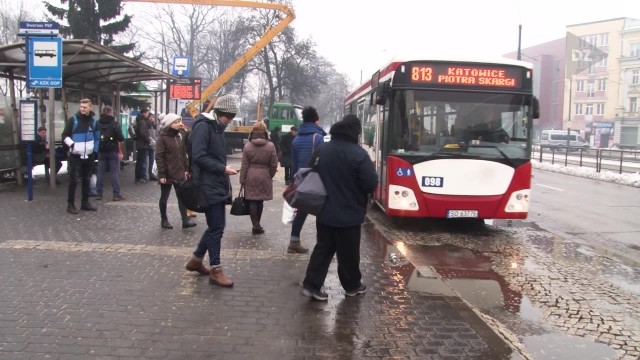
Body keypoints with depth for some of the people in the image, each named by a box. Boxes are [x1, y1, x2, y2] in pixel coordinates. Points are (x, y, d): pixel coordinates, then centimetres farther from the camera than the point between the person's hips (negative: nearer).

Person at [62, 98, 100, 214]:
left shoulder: (94, 121, 7)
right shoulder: (73, 120, -6)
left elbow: (97, 138, 16)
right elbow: (65, 136, -5)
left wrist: (95, 151, 9)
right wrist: (72, 145, -21)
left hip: (88, 156, 4)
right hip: (75, 156, -4)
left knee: (86, 180, 10)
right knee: (74, 180, -6)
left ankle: (85, 202, 19)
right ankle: (70, 204, 1)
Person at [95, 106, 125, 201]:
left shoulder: (97, 124, 2)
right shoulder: (115, 124, -10)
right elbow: (121, 138, -13)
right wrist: (121, 138, 9)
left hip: (101, 151, 4)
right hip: (113, 151, -4)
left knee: (100, 172, 9)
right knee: (115, 172, 0)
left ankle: (99, 193, 11)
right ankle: (116, 194, -1)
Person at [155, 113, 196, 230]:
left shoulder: (179, 136, 9)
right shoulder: (162, 138, -10)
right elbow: (159, 157, -14)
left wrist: (186, 169, 9)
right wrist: (161, 174, -18)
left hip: (179, 173, 6)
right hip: (167, 174, -6)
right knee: (164, 197, 8)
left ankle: (185, 220, 7)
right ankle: (164, 220, 21)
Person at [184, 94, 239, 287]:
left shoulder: (216, 128, 17)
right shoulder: (203, 126, -13)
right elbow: (199, 156, -22)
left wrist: (223, 170, 10)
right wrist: (222, 169, -20)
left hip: (217, 186, 10)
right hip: (209, 187, -10)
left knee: (215, 226, 15)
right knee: (216, 228, -5)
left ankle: (196, 260, 28)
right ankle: (216, 270, 4)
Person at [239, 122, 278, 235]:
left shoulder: (247, 146, -4)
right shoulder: (270, 146, -6)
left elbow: (244, 165, -3)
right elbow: (274, 165, -4)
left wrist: (242, 180, 3)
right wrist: (270, 176, 11)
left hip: (251, 176, 0)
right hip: (264, 176, 0)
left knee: (252, 201, 5)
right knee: (260, 201, 11)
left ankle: (255, 225, 3)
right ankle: (257, 225, 22)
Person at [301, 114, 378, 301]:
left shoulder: (321, 150, 1)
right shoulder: (359, 154, -19)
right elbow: (371, 184, -18)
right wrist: (356, 186, 3)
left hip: (325, 211, 5)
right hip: (349, 213, -5)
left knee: (323, 248, 13)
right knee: (349, 252, 10)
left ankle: (311, 285, 8)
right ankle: (352, 286, 26)